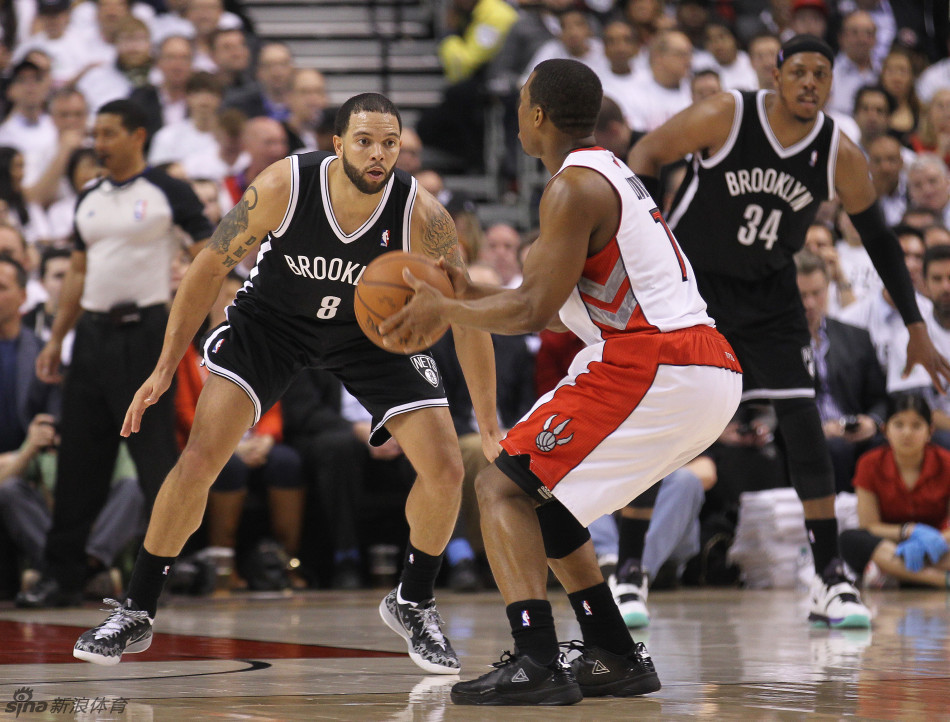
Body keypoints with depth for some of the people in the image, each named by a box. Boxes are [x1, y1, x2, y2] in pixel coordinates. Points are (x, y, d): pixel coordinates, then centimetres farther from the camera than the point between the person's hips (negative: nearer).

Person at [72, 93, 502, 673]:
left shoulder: (421, 216, -28)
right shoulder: (283, 187, -29)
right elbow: (210, 268, -15)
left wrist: (489, 424, -17)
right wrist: (165, 369, -15)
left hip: (371, 331, 1)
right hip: (273, 319, -1)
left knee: (445, 470, -10)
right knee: (199, 459, -14)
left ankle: (413, 604, 17)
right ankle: (136, 614, 1)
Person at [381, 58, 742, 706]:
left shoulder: (574, 188, -9)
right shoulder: (611, 173, 22)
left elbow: (532, 312, -13)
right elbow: (560, 303, 27)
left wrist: (442, 310, 0)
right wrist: (470, 294, 26)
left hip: (654, 373, -10)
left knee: (503, 488, -6)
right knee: (542, 494, 22)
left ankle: (536, 665, -18)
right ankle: (616, 658, 22)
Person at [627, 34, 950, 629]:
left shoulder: (841, 155, -11)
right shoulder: (725, 116, -19)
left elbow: (879, 238, 1)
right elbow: (648, 154, -8)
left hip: (769, 292, 2)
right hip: (690, 278, -2)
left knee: (803, 421, -9)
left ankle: (831, 579, -3)